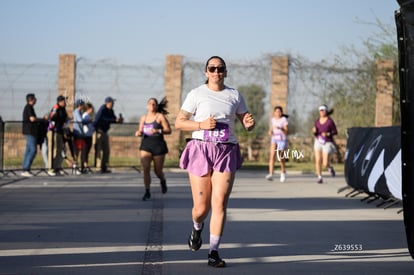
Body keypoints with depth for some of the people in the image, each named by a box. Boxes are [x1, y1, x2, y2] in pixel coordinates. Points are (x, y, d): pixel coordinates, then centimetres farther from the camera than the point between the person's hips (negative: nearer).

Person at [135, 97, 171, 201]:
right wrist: (138, 133, -4)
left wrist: (158, 131, -21)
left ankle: (163, 181, 40)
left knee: (158, 171, 5)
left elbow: (168, 130, -5)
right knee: (145, 169, -13)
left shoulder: (160, 116, -2)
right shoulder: (143, 117, 11)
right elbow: (140, 131, 20)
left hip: (158, 145, -3)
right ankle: (147, 192, -7)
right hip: (145, 145, 3)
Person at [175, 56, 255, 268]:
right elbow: (179, 122, 2)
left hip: (226, 152, 1)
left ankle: (213, 253, -3)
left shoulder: (234, 95, 9)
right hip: (201, 149, -1)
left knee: (220, 204, -9)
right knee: (201, 207, 1)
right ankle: (197, 227, 37)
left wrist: (249, 123, -10)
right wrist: (201, 125, -15)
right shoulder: (196, 94, 2)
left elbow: (246, 124, 15)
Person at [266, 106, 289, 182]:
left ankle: (283, 172, 33)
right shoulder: (273, 119, 8)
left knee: (281, 158, 6)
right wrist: (270, 132, -4)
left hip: (282, 139, -3)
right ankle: (270, 174, -22)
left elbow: (286, 131, -12)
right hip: (274, 139, 3)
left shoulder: (284, 119, -7)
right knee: (272, 155, -14)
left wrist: (280, 128, -29)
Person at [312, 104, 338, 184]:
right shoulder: (317, 121, 4)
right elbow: (315, 134, 11)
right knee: (318, 160, -10)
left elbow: (335, 132, -5)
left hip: (327, 143, -4)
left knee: (325, 164, -5)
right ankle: (319, 177, 1)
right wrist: (314, 131, -12)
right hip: (318, 142, 4)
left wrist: (328, 134, -21)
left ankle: (330, 168, 30)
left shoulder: (330, 121, -10)